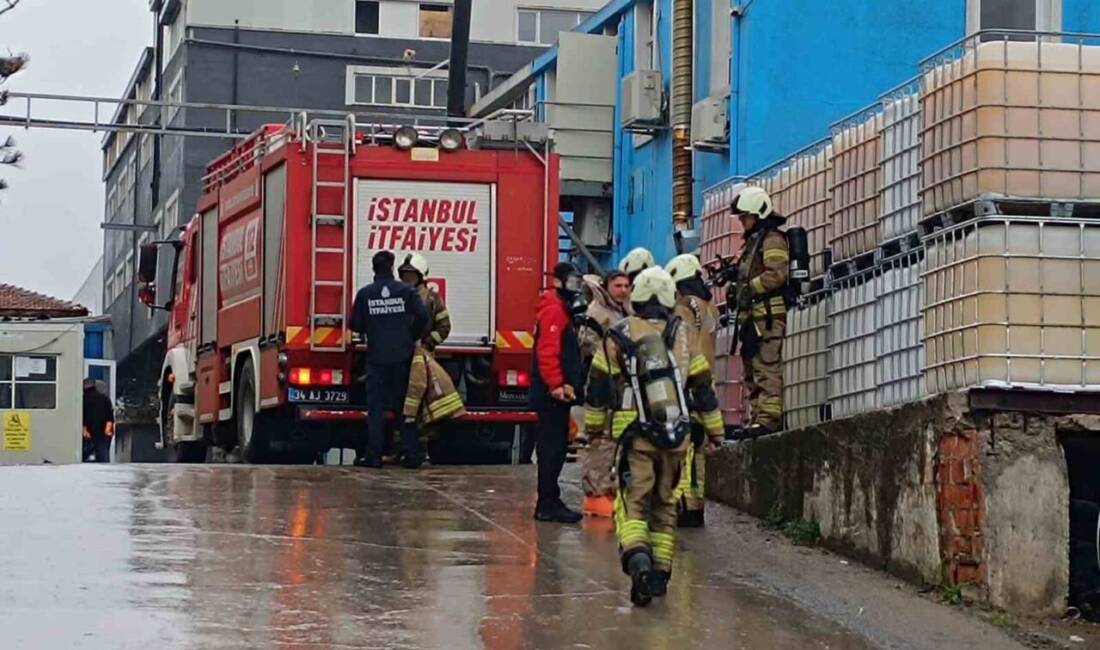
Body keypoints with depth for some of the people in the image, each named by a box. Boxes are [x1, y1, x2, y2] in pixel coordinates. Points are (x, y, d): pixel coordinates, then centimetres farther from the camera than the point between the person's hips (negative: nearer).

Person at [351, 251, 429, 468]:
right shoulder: (406, 291, -3)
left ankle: (373, 456, -1)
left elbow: (355, 325, 1)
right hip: (403, 356, 0)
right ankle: (411, 455, 6)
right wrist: (413, 337, 7)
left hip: (376, 358, 0)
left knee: (376, 406, 3)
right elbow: (422, 317, -9)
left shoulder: (365, 294, -2)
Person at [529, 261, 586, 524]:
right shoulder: (554, 310, -13)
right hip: (553, 393, -11)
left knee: (556, 447, 13)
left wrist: (570, 384, 22)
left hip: (558, 392, 11)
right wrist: (557, 385, -26)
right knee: (553, 447, -9)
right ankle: (547, 505, -7)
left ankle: (550, 502, 19)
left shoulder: (564, 310, 20)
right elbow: (547, 351, -23)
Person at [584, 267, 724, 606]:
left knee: (632, 503, -6)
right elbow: (703, 387, 9)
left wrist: (594, 426, 18)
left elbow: (599, 387, 4)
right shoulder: (682, 336, 5)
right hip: (676, 437, 3)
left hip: (636, 437, -3)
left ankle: (637, 559, -32)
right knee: (664, 504, 16)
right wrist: (714, 431, 19)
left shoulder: (617, 337, -1)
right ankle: (661, 572, 16)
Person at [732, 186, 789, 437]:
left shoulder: (772, 239, -6)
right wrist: (735, 277, 11)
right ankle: (757, 418, 14)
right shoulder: (752, 241, 26)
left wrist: (749, 287, -15)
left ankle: (769, 417, -18)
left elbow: (776, 274, -18)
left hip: (768, 312, -11)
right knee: (752, 369, 11)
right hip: (753, 315, 11)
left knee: (767, 366, -14)